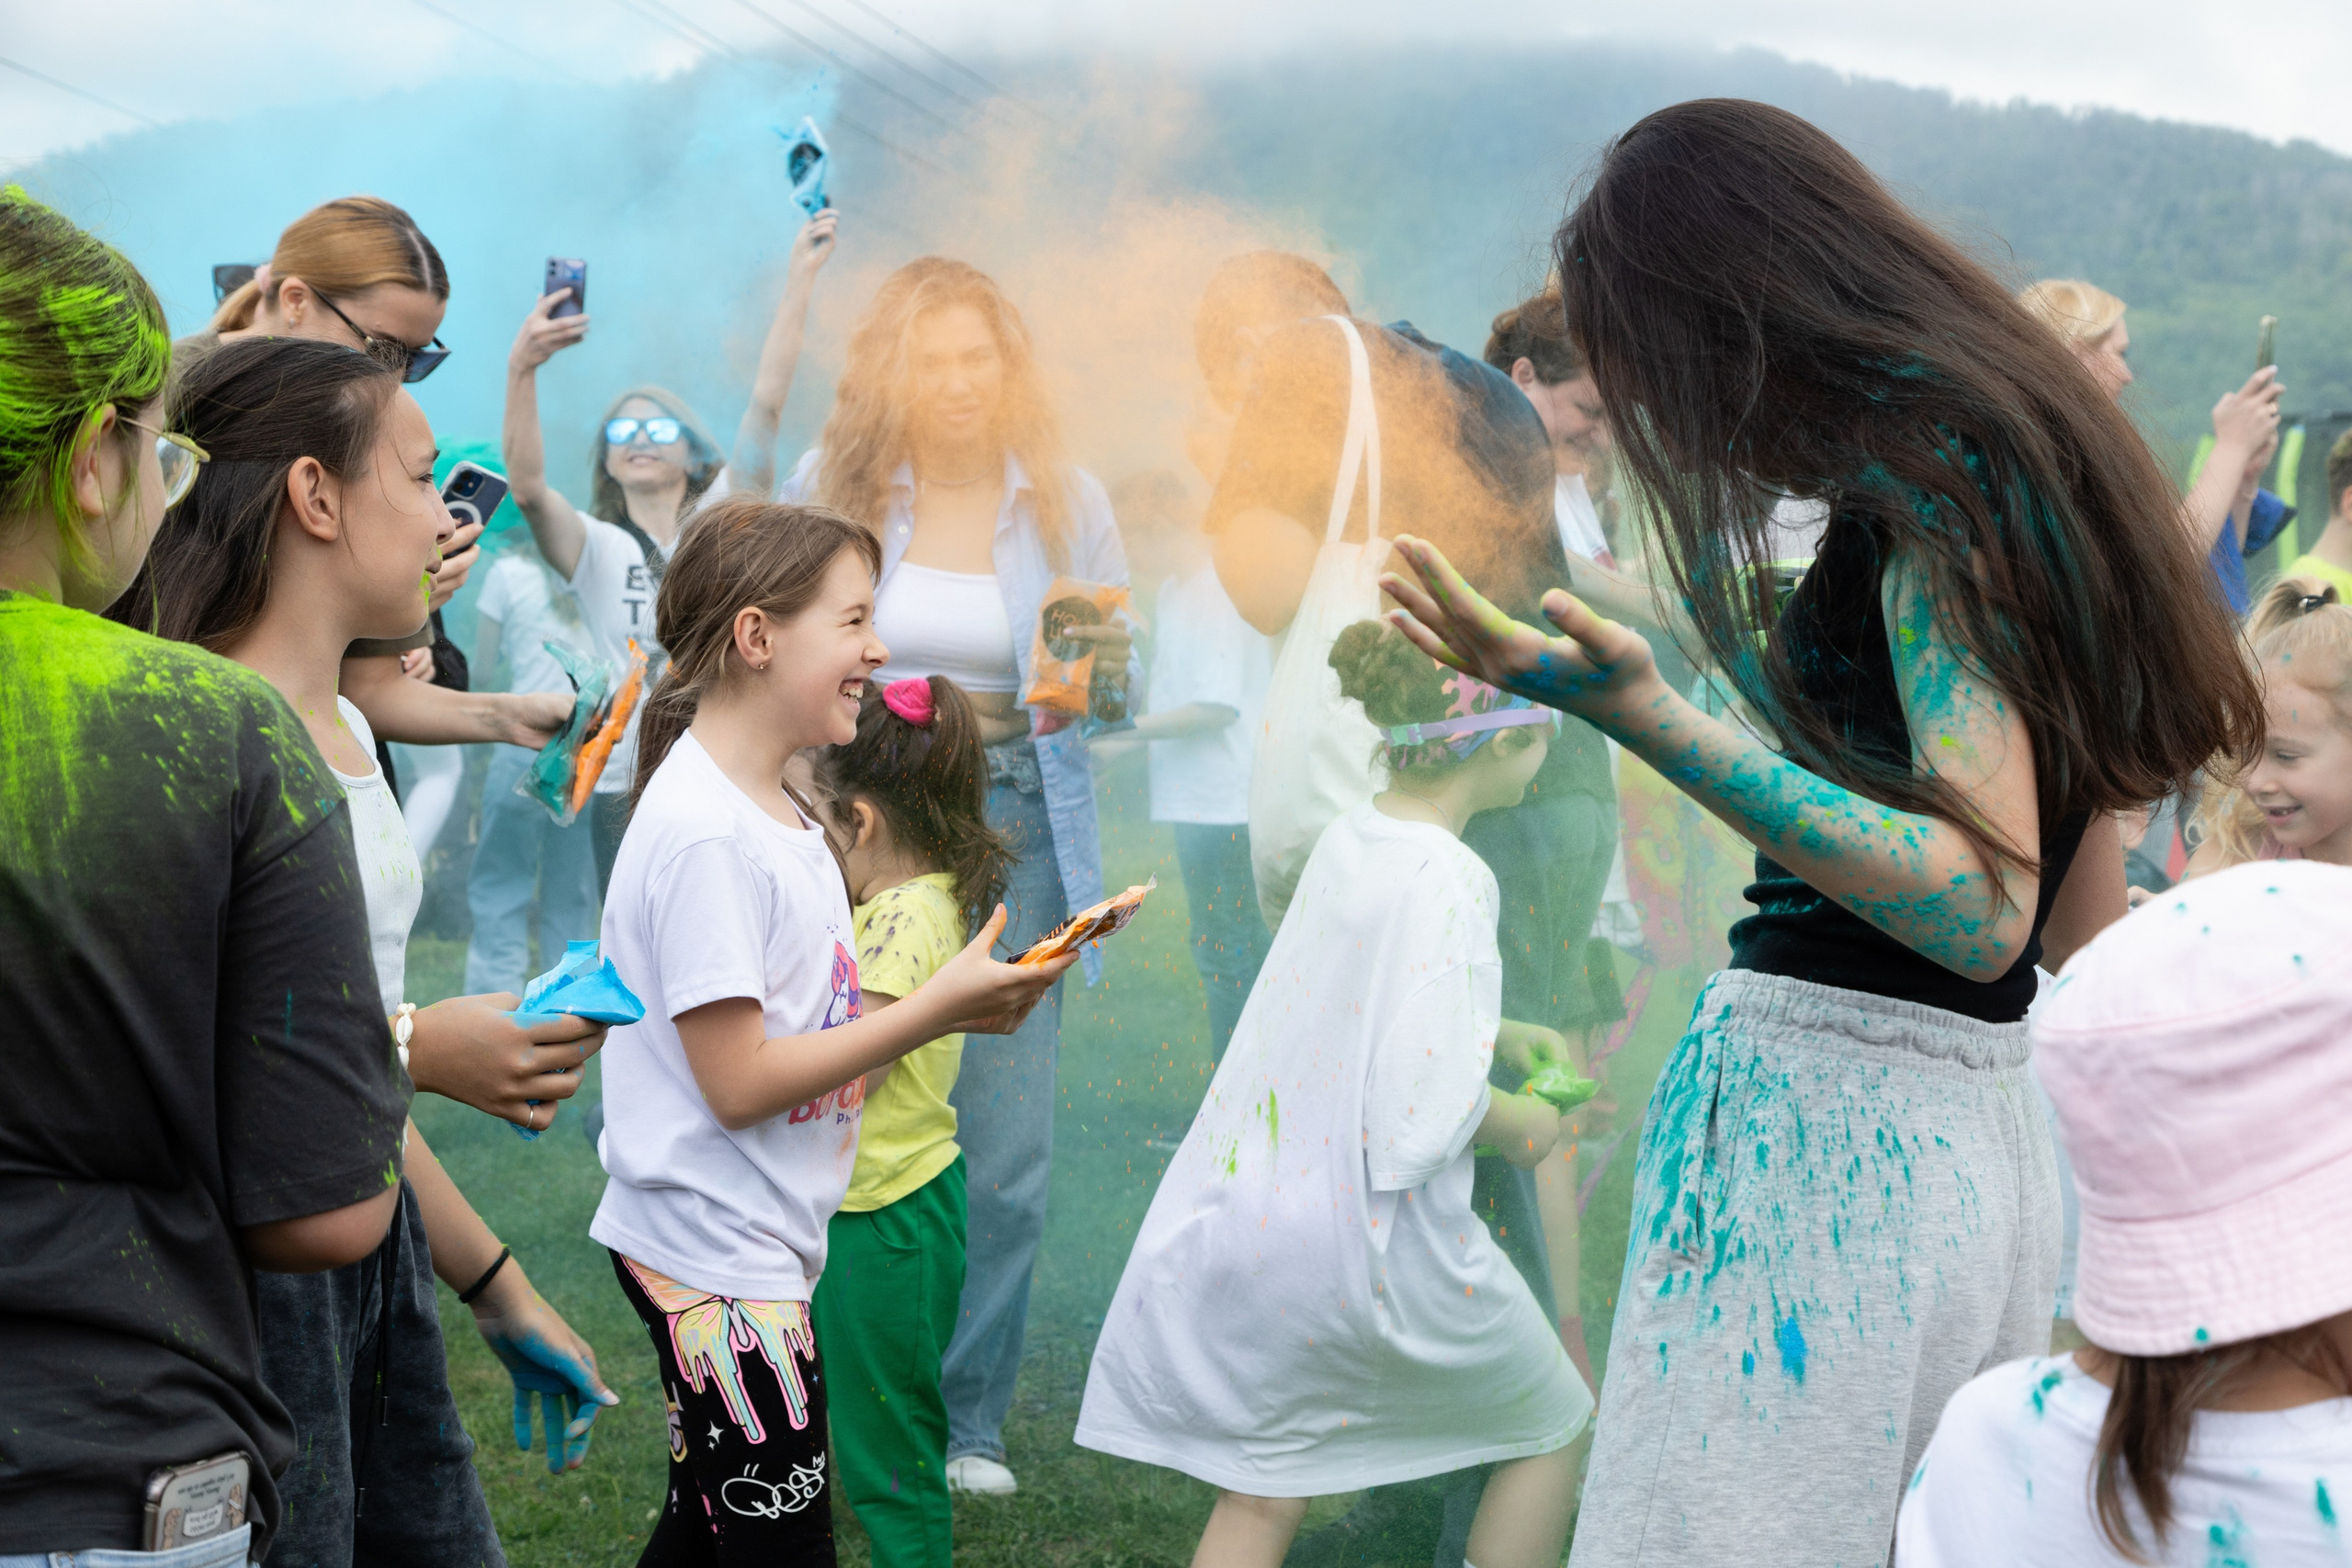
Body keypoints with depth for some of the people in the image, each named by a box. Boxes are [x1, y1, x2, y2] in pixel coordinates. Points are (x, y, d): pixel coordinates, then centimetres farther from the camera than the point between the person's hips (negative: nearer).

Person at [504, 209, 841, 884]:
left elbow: (766, 404, 1)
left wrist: (800, 280, -5)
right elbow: (527, 487, -11)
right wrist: (521, 373, -25)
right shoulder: (597, 549, 8)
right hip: (628, 787, 0)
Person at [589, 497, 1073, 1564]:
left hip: (755, 1249, 10)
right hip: (714, 1256, -10)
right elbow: (738, 1083, -22)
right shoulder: (702, 832, -21)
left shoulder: (776, 808, 11)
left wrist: (959, 1007, -2)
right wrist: (935, 1008, -17)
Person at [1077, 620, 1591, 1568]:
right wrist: (1518, 1126, -6)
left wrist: (1494, 1030, 22)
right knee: (1546, 1433, 18)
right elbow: (1425, 1098, -25)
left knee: (1260, 1490, 14)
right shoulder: (1446, 877, -21)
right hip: (1374, 1237, -7)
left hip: (1255, 1205, 8)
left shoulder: (1348, 838, 5)